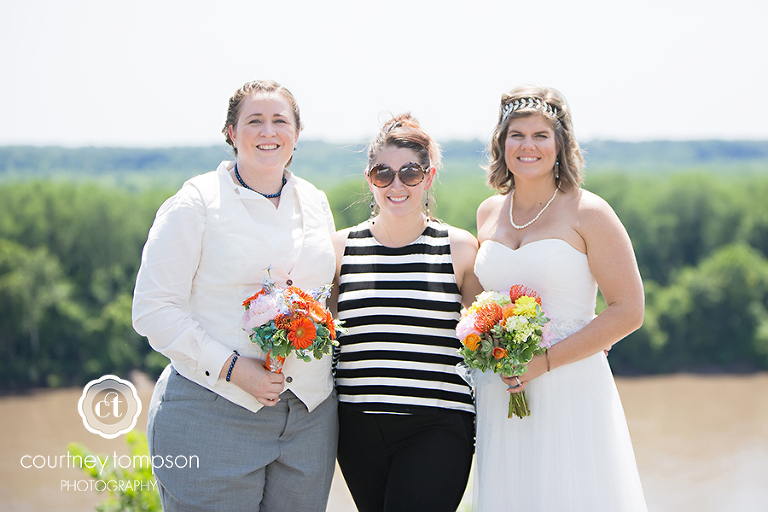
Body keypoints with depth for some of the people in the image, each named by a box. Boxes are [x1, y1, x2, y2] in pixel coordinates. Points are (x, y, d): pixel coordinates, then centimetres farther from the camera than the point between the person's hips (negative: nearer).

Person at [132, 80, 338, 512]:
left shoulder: (316, 204, 12)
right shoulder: (197, 203, -4)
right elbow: (153, 310, -10)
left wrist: (325, 357, 6)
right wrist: (232, 368, -18)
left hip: (310, 414, 5)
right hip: (213, 413, -5)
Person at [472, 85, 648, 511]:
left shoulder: (586, 213, -5)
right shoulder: (488, 213, 11)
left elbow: (628, 312, -9)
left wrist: (545, 361, -14)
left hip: (572, 391, -4)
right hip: (500, 393, 4)